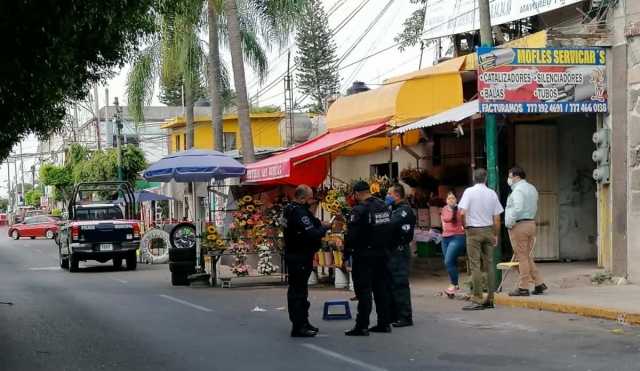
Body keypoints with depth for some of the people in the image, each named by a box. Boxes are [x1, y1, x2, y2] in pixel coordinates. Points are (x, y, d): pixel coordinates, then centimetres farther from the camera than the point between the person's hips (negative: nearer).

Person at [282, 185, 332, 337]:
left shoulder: (291, 210, 11)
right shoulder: (300, 213, -21)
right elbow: (312, 234, -26)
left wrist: (319, 224, 1)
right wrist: (325, 227, -10)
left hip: (295, 255, 11)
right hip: (300, 257, -11)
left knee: (298, 289, 17)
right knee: (298, 290, -9)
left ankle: (303, 322, 27)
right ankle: (298, 326, -8)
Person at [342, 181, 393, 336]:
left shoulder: (359, 210, -14)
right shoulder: (384, 206, 10)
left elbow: (351, 236, -16)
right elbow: (390, 230, 13)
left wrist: (346, 257, -13)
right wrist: (385, 247, 17)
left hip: (364, 254, -7)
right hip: (382, 253, 7)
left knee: (364, 290, -6)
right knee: (382, 288, 12)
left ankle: (362, 326, -8)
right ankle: (384, 323, 15)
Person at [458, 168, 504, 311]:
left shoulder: (469, 192, -8)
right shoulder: (492, 194, 3)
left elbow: (462, 213, -17)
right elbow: (497, 218, 4)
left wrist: (465, 226, 1)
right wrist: (496, 235, 15)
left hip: (474, 231, -4)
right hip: (488, 231, 4)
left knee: (475, 266, -4)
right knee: (489, 265, 10)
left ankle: (478, 301, -9)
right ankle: (490, 299, 11)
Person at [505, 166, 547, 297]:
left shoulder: (518, 189, -14)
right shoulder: (532, 188, 16)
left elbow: (517, 209, -24)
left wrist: (509, 223, -15)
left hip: (519, 225, -9)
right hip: (530, 223, 9)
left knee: (521, 257, -5)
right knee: (526, 256, 16)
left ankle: (523, 288, -2)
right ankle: (539, 284, 12)